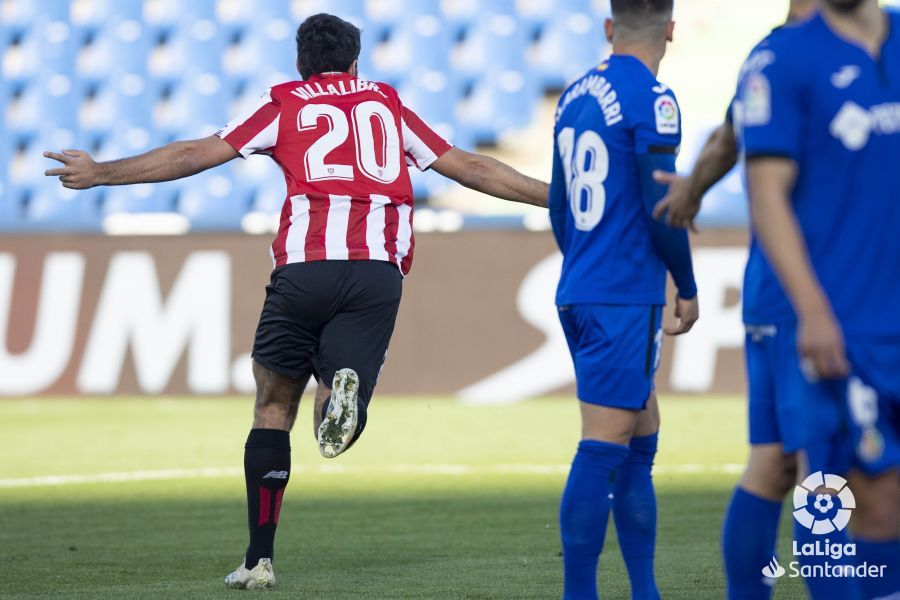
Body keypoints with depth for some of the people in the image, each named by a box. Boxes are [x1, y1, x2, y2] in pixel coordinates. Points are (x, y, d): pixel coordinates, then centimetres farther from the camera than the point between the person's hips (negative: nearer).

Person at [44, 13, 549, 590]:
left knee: (274, 409, 13)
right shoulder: (388, 104, 23)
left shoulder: (285, 105, 16)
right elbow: (471, 168, 25)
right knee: (337, 431, 4)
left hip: (305, 264, -1)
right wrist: (553, 195, 35)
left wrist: (102, 173, 18)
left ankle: (259, 559, 7)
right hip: (380, 272, 1)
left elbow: (194, 155, 11)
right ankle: (343, 392, -34)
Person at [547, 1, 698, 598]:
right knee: (604, 448, -8)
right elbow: (662, 209, -14)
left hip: (579, 296, 9)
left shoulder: (575, 97, 13)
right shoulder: (652, 101, -12)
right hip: (626, 299, -9)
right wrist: (688, 289, -1)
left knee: (642, 437, 15)